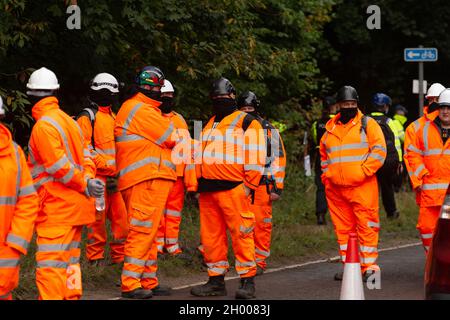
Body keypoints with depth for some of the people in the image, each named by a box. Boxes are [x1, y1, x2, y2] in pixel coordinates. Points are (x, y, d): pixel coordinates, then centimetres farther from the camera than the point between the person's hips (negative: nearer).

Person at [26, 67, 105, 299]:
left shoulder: (43, 126, -14)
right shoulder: (68, 120, 14)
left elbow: (58, 166, -18)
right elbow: (85, 156, 13)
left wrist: (85, 184, -9)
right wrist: (88, 179, -2)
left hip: (56, 208, -9)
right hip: (76, 206, 9)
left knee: (49, 265, -11)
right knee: (69, 261, 16)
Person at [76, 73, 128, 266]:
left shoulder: (112, 117, 21)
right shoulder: (87, 117, -4)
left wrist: (117, 170, 15)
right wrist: (104, 165, -17)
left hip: (113, 176, 7)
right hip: (97, 176, -7)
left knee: (121, 216, 5)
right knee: (98, 218, -4)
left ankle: (120, 255, 12)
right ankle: (95, 257, 4)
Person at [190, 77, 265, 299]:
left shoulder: (247, 123, 0)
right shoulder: (209, 125, 23)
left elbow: (256, 156, -6)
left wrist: (248, 185, -12)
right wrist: (198, 185, 20)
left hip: (233, 189, -7)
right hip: (207, 190, 7)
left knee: (241, 234, -9)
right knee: (210, 236, 7)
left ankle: (247, 281, -5)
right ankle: (216, 281, 14)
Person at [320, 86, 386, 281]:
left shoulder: (367, 124, 4)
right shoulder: (330, 127, 18)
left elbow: (379, 150, -4)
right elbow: (323, 153, 30)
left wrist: (364, 171, -12)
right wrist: (325, 175, 17)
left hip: (362, 186, -5)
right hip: (335, 188, 5)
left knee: (366, 226, -7)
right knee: (343, 227, 7)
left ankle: (369, 265, -3)